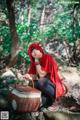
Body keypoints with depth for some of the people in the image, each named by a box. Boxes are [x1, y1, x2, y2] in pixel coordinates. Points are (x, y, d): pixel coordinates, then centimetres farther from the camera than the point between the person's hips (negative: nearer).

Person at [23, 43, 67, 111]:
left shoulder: (48, 58, -15)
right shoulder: (34, 61, 3)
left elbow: (42, 74, -21)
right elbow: (35, 76, 0)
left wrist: (37, 61, -16)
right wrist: (29, 77, -22)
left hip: (53, 87, -7)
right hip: (44, 85, 7)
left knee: (40, 82, -31)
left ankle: (51, 99, -9)